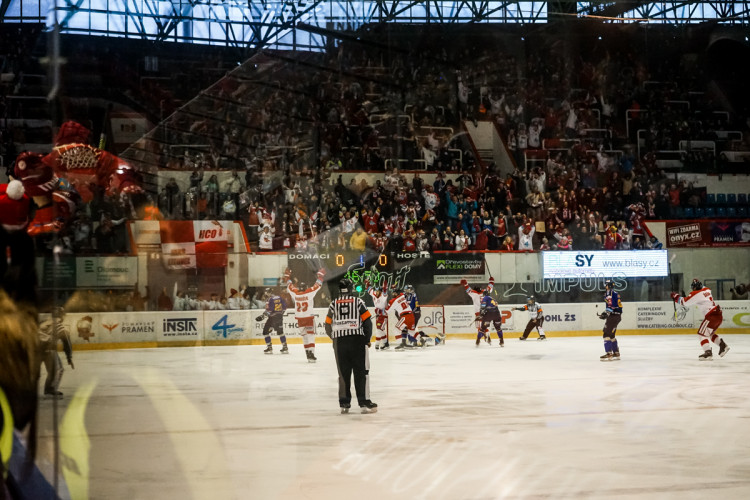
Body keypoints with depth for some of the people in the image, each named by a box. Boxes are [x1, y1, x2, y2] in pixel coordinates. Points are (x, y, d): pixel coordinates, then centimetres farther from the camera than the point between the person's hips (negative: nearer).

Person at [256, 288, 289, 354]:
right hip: (280, 317, 7)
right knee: (280, 332, 17)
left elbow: (269, 310, -19)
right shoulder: (279, 298, 8)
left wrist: (262, 316, -12)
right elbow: (284, 306, 12)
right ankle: (285, 347, 14)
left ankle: (269, 348, -1)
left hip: (273, 317, -7)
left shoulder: (269, 299, -13)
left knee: (266, 331, 3)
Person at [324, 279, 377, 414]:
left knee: (343, 373, 10)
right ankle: (364, 402, -4)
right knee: (361, 372, 1)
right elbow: (367, 322, -4)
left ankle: (344, 404, 10)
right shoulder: (358, 301, -1)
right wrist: (367, 339, 8)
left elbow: (328, 326, 10)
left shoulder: (333, 304, 7)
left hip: (339, 342, 3)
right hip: (357, 340, -3)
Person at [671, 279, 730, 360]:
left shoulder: (695, 294, -10)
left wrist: (676, 296, 8)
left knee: (702, 333, -6)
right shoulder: (707, 289, 13)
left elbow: (684, 302, -5)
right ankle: (722, 345, 15)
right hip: (719, 314, 9)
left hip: (711, 316, -9)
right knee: (709, 333, 24)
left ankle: (708, 353, -18)